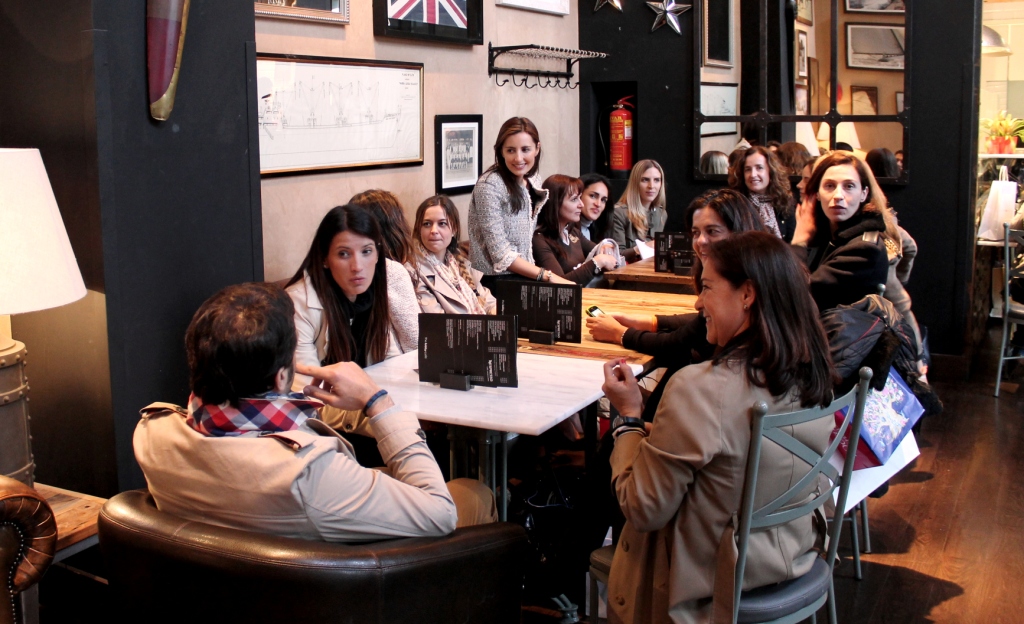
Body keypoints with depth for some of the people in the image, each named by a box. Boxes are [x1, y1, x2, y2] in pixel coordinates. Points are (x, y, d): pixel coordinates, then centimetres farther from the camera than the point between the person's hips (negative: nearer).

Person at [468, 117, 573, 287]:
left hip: (523, 277, 7)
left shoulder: (532, 183, 7)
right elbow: (501, 255, -17)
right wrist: (548, 276, -17)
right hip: (496, 281, -7)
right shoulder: (489, 186, -14)